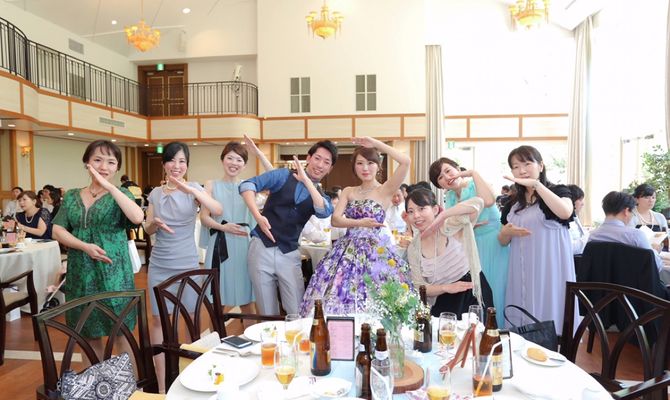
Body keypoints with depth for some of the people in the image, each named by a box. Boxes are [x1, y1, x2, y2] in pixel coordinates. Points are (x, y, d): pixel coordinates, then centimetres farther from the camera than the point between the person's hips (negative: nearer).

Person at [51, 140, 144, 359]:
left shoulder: (120, 194, -2)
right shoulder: (71, 196, 8)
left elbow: (137, 218, -22)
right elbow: (58, 230, 2)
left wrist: (109, 187, -24)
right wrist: (85, 246, -14)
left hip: (113, 275, -3)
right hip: (80, 275, 3)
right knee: (88, 334, 14)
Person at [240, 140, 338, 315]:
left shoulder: (320, 196, 9)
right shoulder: (284, 176, 2)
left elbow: (325, 212, -15)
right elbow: (247, 184, -8)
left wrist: (306, 180, -21)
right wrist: (258, 216, -21)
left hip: (289, 255, 2)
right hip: (262, 248, -2)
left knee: (298, 314, 0)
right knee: (268, 314, 8)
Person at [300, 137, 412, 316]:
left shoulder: (385, 190, -1)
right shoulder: (348, 191, 12)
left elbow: (405, 161, -16)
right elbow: (335, 220, 2)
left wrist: (375, 143, -9)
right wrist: (360, 223, -15)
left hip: (376, 250, -4)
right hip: (348, 250, 4)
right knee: (340, 294, 0)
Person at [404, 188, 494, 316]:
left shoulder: (451, 226, -13)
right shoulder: (413, 249, -3)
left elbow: (477, 203, -28)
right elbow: (419, 287, -4)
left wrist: (442, 216, -30)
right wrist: (446, 287, -20)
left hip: (474, 296, -2)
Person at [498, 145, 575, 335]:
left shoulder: (558, 191, 0)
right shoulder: (512, 203, 12)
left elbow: (565, 213, -24)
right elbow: (502, 241, 16)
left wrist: (536, 184, -25)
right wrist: (507, 232, -7)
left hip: (549, 270, -4)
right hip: (522, 271, 4)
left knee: (548, 316, 0)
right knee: (522, 324, 8)